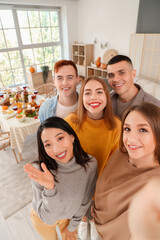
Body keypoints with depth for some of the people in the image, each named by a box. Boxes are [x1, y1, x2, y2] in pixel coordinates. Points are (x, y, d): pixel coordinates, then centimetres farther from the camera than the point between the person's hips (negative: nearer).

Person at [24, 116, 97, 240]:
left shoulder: (90, 164, -29)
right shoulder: (40, 172, -35)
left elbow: (85, 201, -12)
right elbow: (48, 218, -28)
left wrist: (72, 226, 1)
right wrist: (50, 189, -46)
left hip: (69, 216, 1)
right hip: (43, 219, -1)